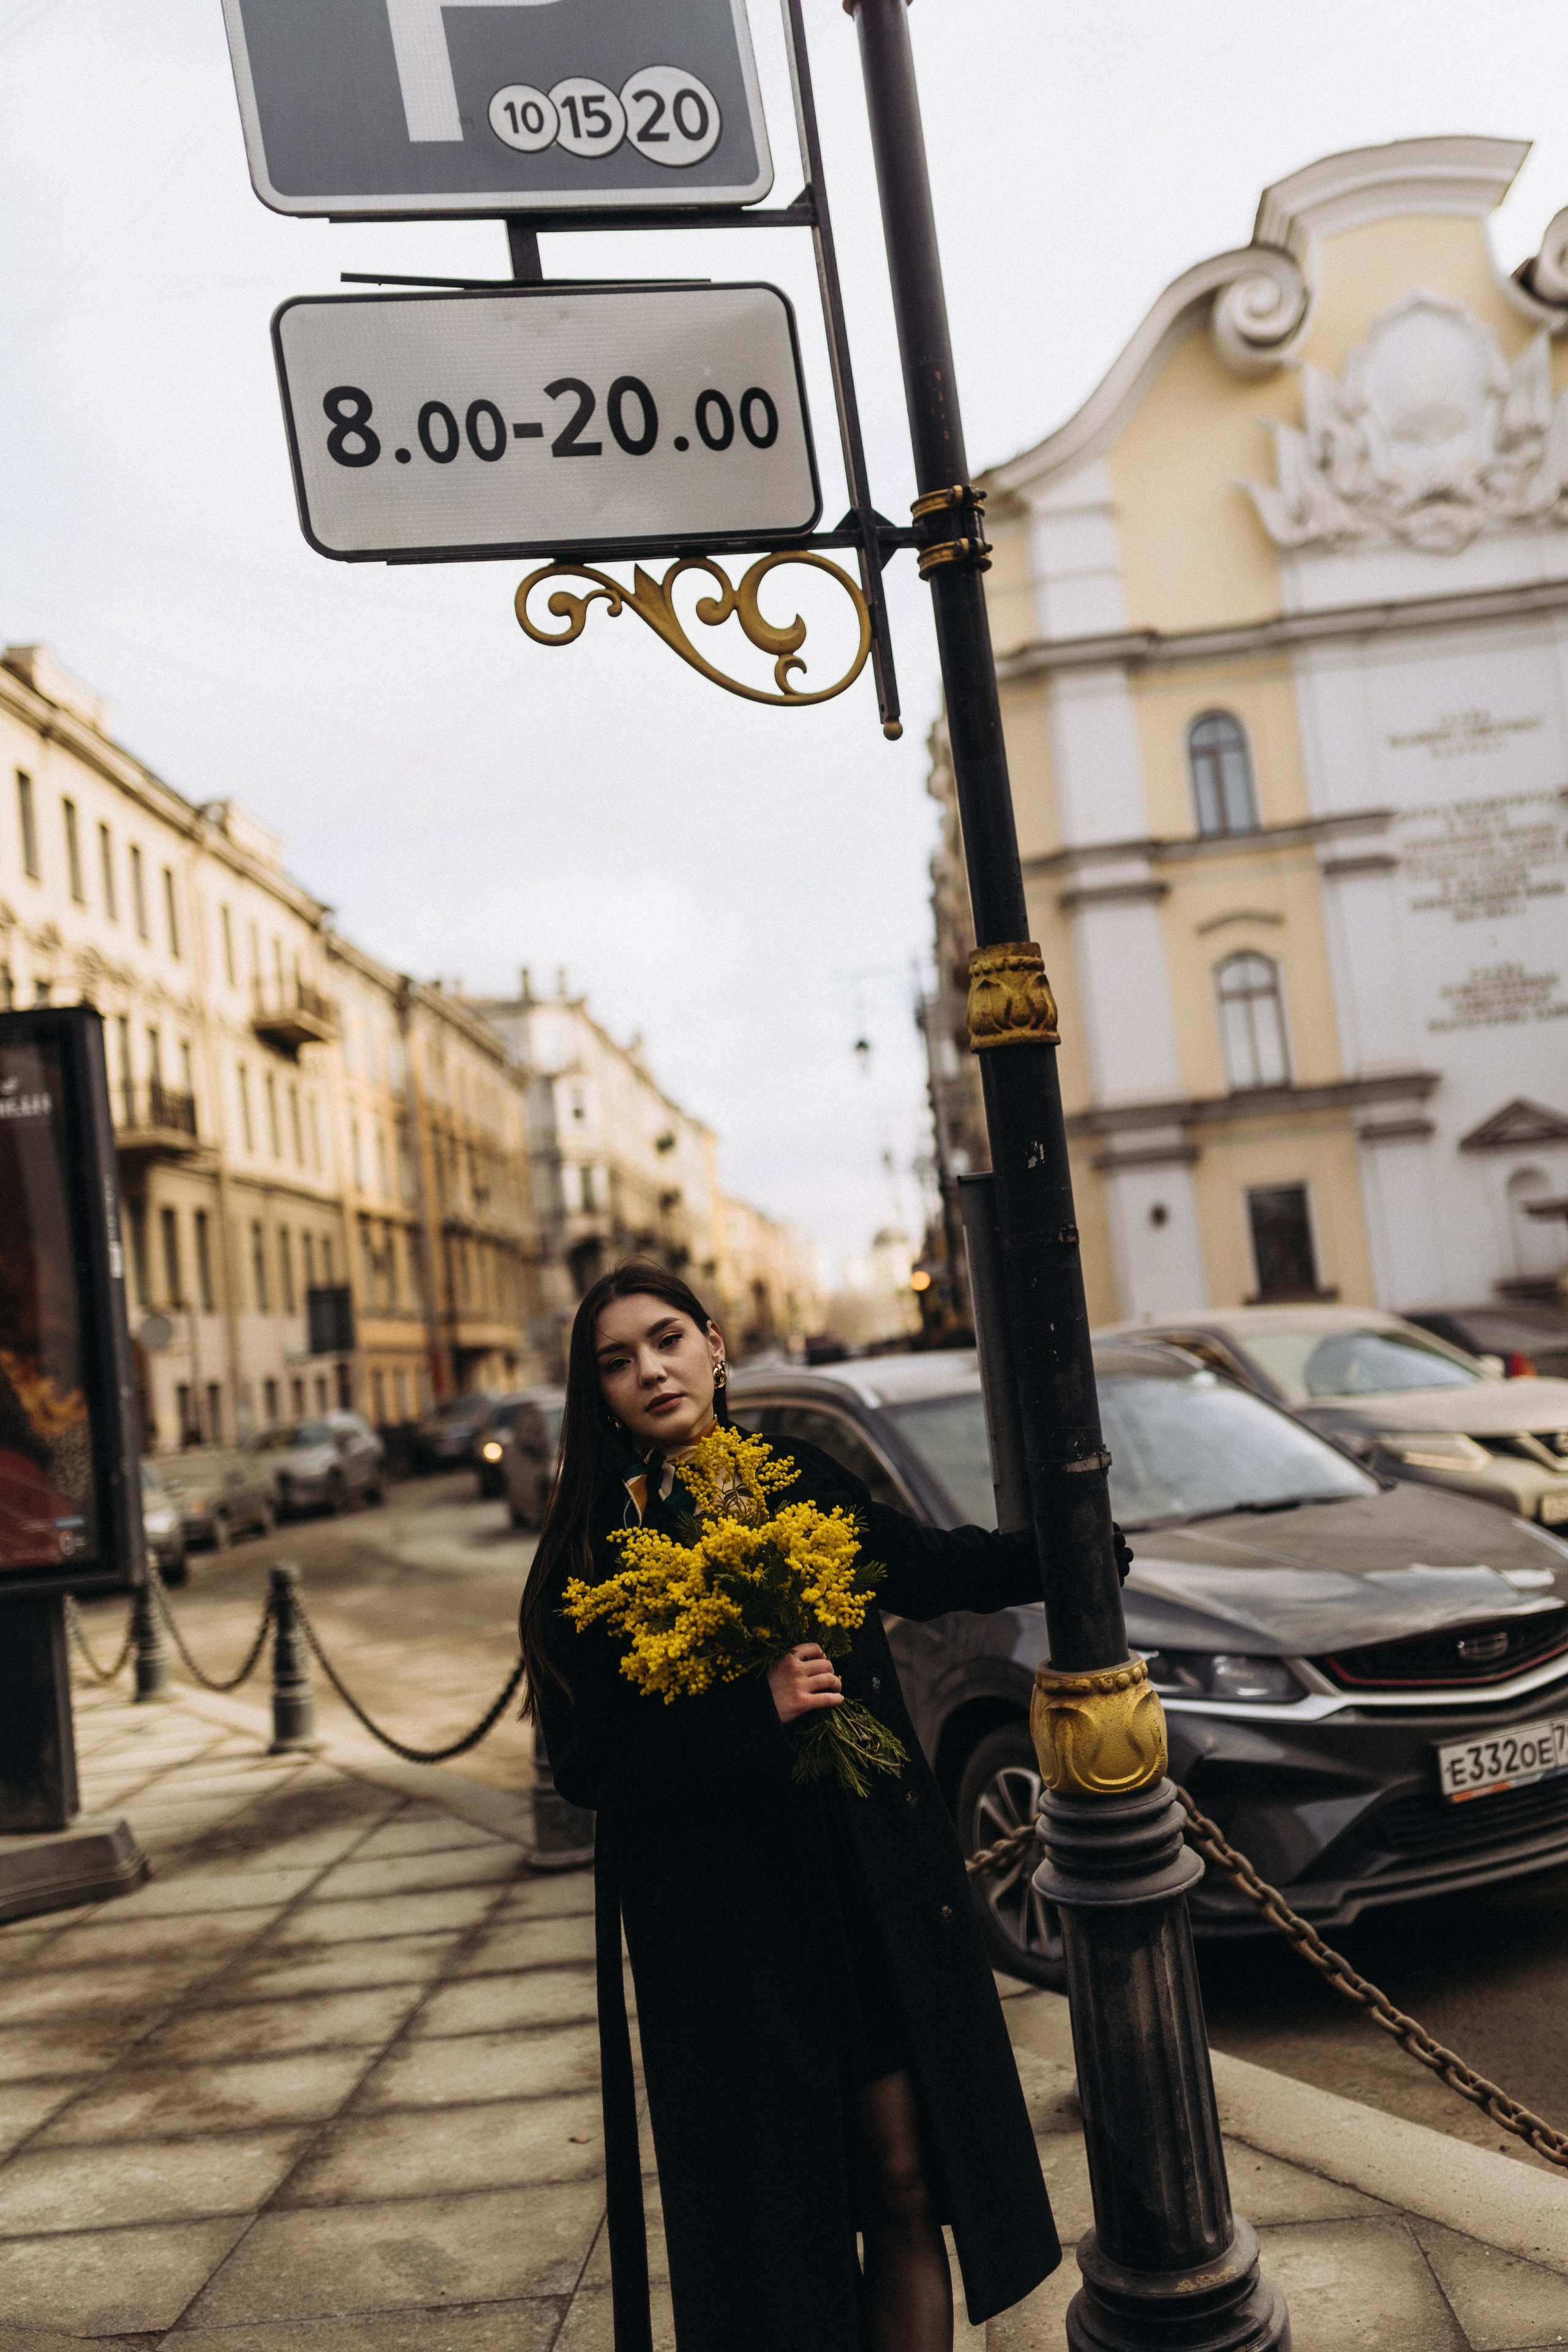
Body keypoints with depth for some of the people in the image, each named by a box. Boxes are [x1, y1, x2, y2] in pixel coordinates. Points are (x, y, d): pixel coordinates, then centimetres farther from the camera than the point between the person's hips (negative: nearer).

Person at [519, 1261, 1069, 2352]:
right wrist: (755, 1712, -20)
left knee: (905, 2184, 6)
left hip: (879, 1889, 3)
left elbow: (928, 1566, 21)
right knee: (772, 2217, 6)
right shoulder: (593, 1545, -5)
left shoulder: (800, 1479, 3)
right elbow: (586, 1762, -11)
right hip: (724, 1916, -2)